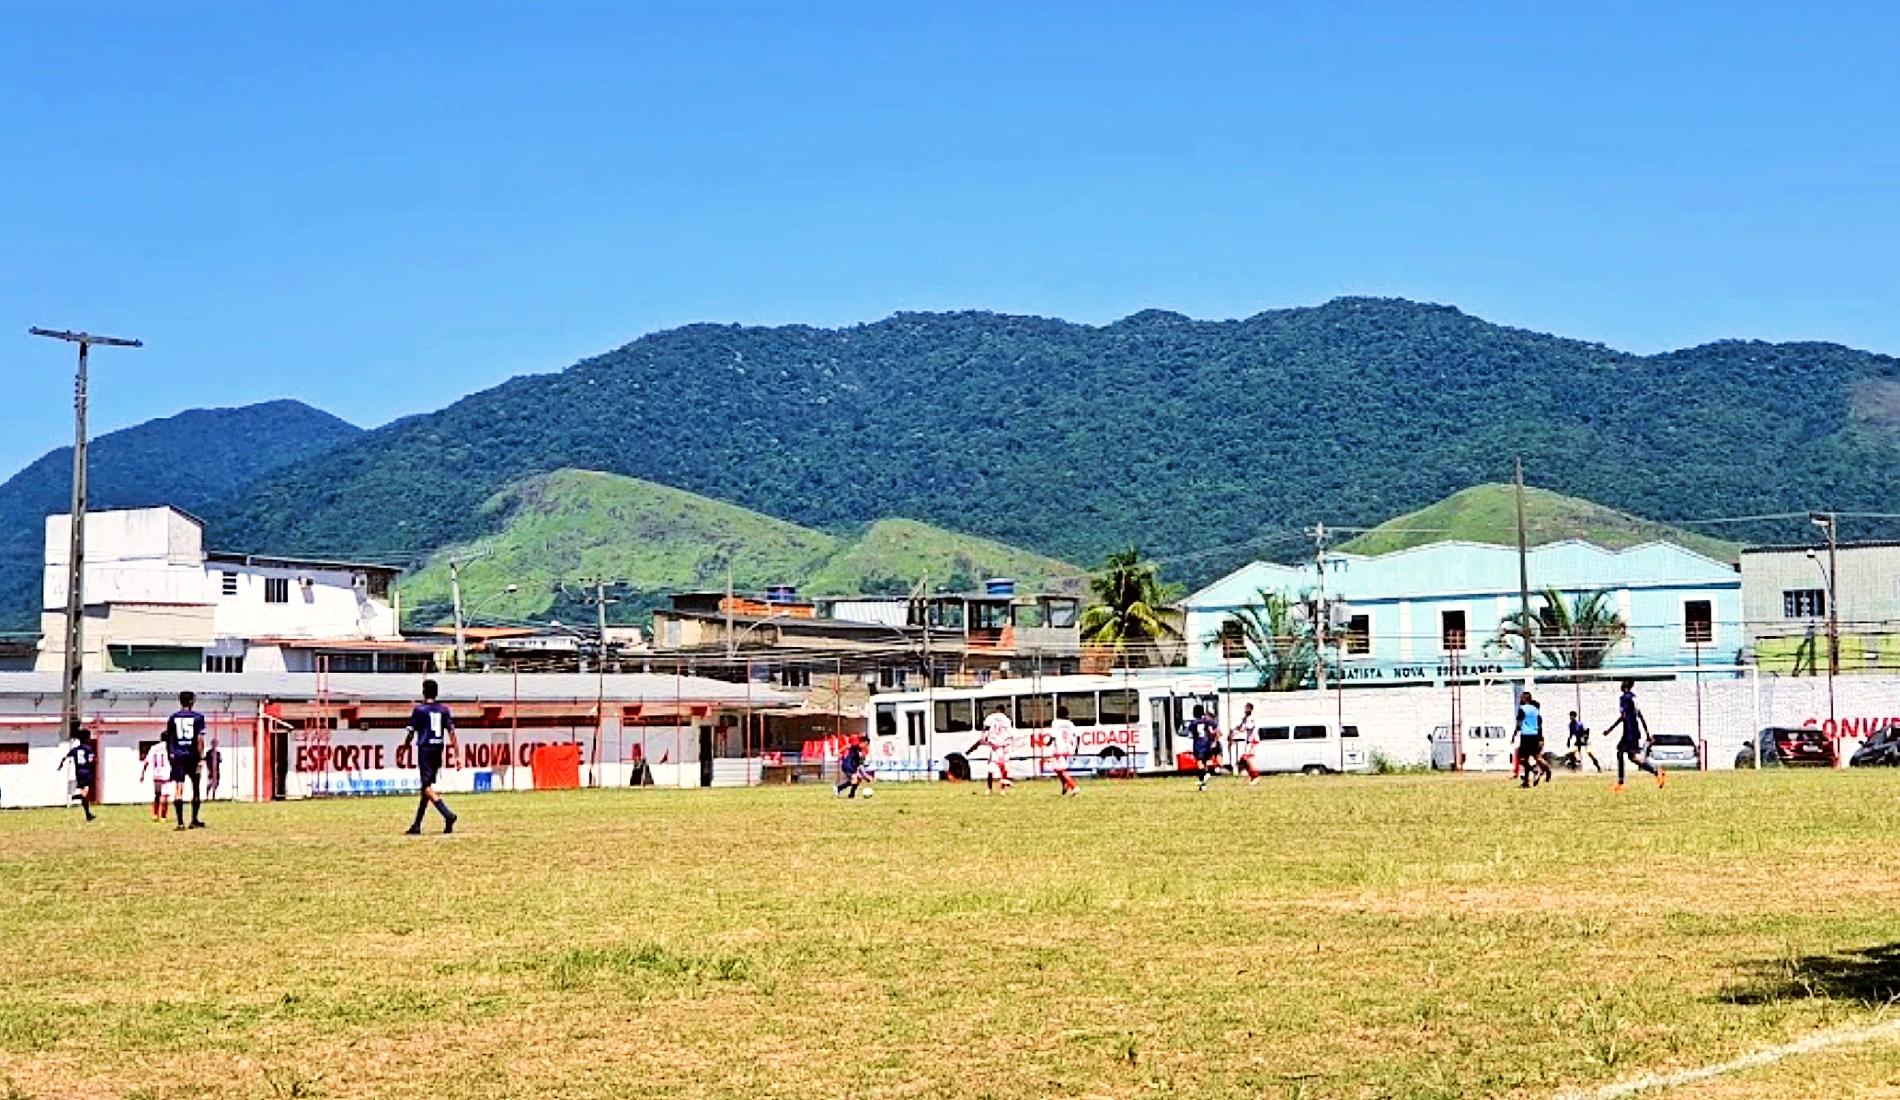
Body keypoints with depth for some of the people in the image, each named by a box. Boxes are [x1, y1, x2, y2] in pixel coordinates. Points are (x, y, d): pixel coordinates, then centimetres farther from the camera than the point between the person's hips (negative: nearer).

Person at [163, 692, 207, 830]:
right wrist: (201, 757, -8)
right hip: (193, 756, -1)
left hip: (177, 756, 1)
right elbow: (200, 739, -9)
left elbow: (168, 739, 12)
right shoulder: (198, 717, -2)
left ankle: (180, 822, -15)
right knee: (196, 788, 14)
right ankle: (194, 820, 21)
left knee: (178, 789, -5)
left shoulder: (173, 718, 7)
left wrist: (170, 755, 24)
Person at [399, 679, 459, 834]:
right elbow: (451, 732, 1)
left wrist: (402, 750, 12)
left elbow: (411, 734, -4)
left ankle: (447, 814, -30)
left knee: (427, 787, -9)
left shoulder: (419, 709, -5)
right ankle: (417, 825, 18)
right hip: (438, 751, 6)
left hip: (425, 749, -6)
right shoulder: (444, 710, 7)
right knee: (427, 785, 13)